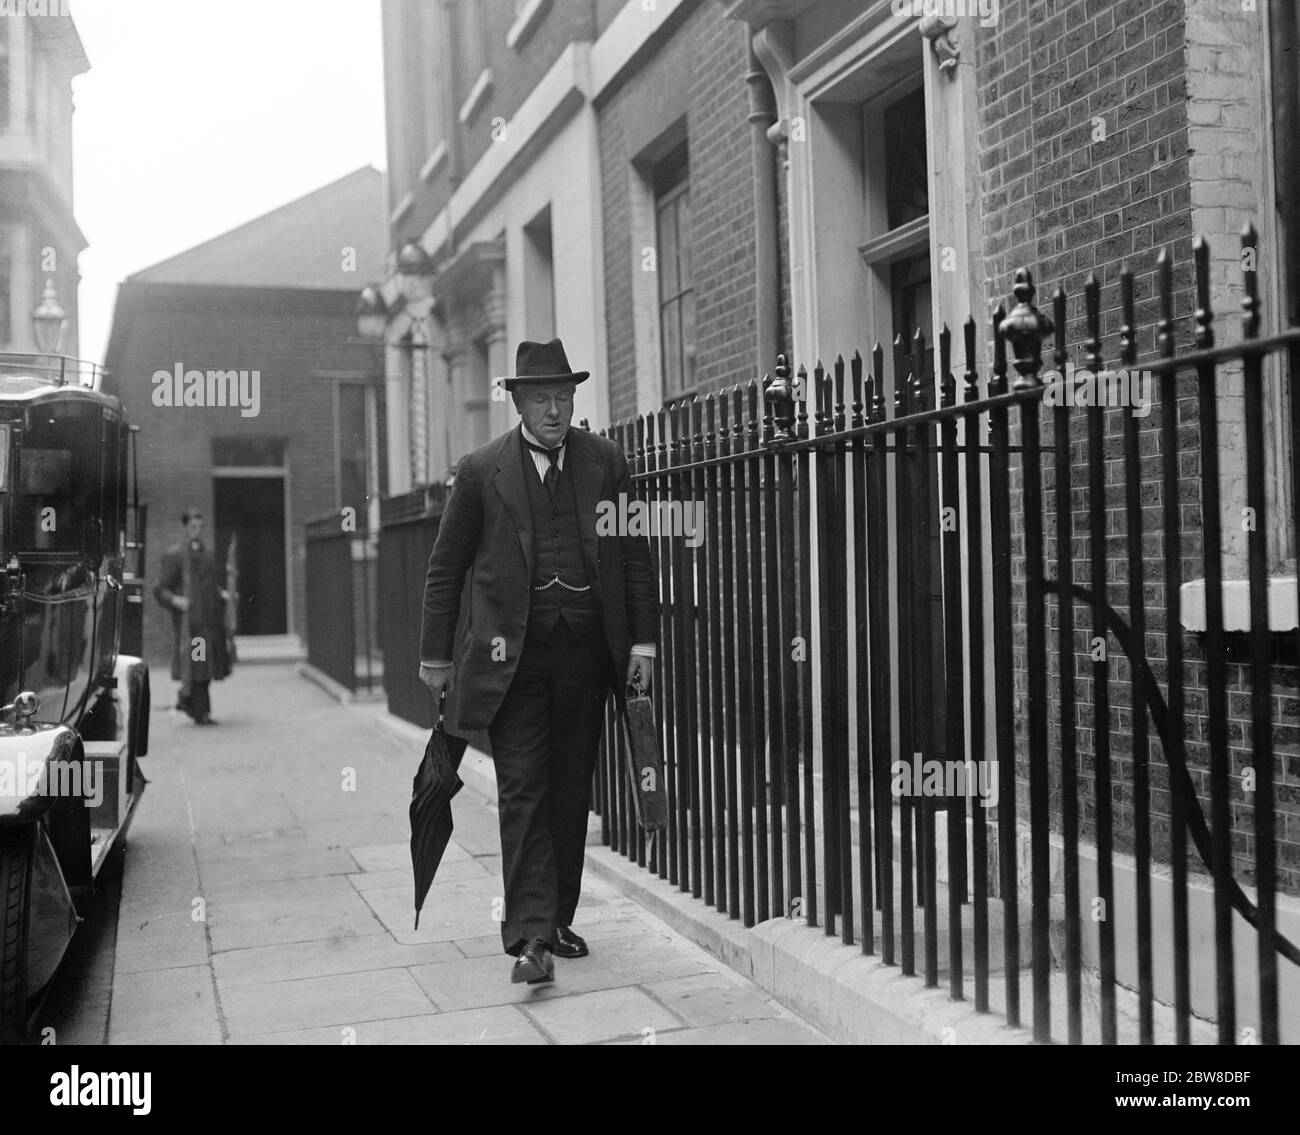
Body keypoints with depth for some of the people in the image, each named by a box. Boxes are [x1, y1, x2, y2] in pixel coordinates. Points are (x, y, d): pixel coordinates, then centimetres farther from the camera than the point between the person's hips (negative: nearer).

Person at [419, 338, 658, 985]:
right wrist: (435, 655, 5)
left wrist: (643, 640, 3)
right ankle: (529, 936, -5)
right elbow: (445, 569, 6)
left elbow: (636, 558, 9)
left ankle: (557, 920, 22)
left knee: (571, 792, 9)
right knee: (523, 792, -6)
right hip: (512, 655, -2)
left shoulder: (606, 462, 7)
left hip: (585, 650, 3)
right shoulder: (481, 471, 1)